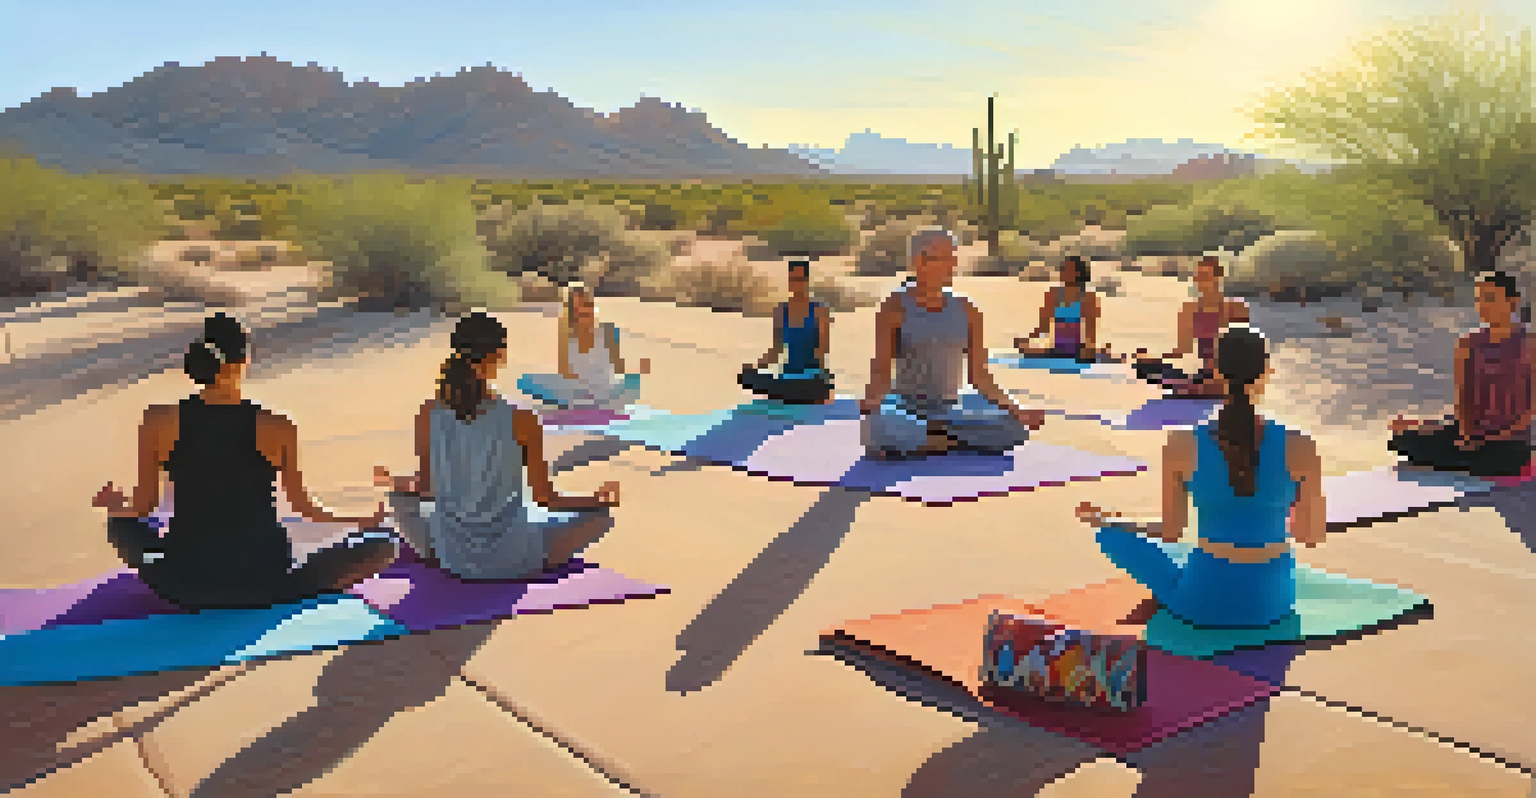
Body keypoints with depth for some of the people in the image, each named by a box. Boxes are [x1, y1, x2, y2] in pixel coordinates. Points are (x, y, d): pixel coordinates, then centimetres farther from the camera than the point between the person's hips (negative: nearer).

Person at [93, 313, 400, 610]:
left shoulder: (159, 422, -8)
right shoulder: (277, 429, -14)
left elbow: (143, 506, 0)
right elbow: (302, 506, -4)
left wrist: (116, 505, 25)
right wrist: (360, 522, 14)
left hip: (184, 585, 3)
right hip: (262, 584, -3)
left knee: (120, 523, 31)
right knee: (381, 544, 9)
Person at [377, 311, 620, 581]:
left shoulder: (429, 413, -11)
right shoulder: (521, 420, -19)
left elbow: (423, 487, 1)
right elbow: (545, 499, -12)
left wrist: (391, 482, 24)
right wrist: (601, 499, 7)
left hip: (450, 556, 3)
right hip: (513, 560, -3)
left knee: (401, 495, 31)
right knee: (600, 514, 17)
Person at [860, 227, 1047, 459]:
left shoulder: (966, 311, 6)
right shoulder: (896, 308, -4)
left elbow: (979, 375, 9)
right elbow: (881, 373, -7)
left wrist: (1016, 412, -2)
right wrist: (871, 401, -29)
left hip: (952, 412, 5)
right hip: (908, 412, -4)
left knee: (1013, 432, -22)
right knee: (886, 442, -40)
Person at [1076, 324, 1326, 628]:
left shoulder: (1181, 445, -17)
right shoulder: (1300, 447, -17)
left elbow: (1170, 533, -5)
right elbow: (1313, 535, -3)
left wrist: (1105, 522, 13)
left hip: (1204, 596, -1)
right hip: (1270, 598, 1)